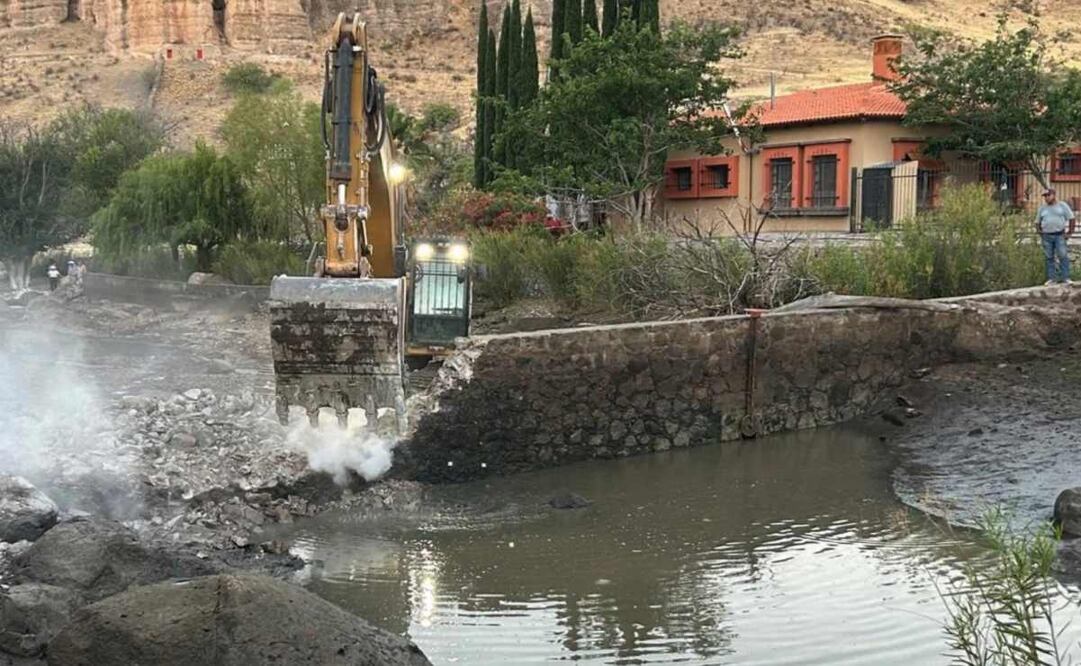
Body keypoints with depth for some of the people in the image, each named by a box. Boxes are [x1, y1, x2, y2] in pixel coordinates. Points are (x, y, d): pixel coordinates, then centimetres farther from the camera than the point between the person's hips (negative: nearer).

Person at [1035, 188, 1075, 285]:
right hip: (1046, 236, 4)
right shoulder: (1042, 208, 15)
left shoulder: (1062, 205, 4)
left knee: (1063, 256, -9)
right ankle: (1052, 278, 7)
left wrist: (1069, 232, -5)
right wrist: (1038, 230, 6)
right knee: (1049, 258, 3)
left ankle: (1065, 277, -7)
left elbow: (1071, 218, 1)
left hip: (1059, 235, -4)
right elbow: (1038, 221, 22)